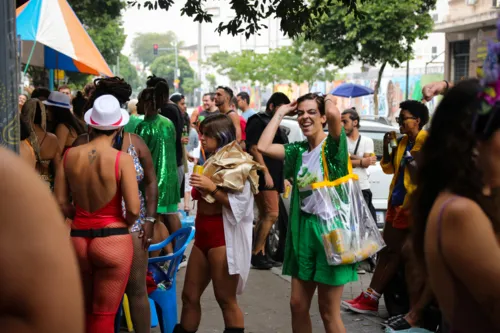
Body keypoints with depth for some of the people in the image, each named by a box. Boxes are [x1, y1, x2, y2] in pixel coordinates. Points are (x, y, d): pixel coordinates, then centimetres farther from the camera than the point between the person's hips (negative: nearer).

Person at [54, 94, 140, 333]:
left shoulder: (70, 155, -2)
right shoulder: (122, 159, -14)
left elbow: (61, 203, 1)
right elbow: (133, 209, -17)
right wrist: (124, 224, 4)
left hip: (78, 238, 4)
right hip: (113, 240, -4)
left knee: (85, 311, 24)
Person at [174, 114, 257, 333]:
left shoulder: (237, 164, -8)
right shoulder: (212, 162, 16)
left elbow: (239, 205, -18)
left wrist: (212, 187, -22)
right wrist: (199, 187, 10)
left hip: (224, 236, -8)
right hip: (203, 233, 8)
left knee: (226, 299, -1)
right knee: (190, 296, 11)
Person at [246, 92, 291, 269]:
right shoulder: (258, 121, -6)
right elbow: (254, 148, -16)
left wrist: (282, 177, 25)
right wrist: (265, 172, -22)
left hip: (274, 177, 10)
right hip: (263, 176, -10)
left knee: (265, 216, 10)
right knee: (271, 215, -14)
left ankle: (261, 253, 14)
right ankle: (255, 253, -9)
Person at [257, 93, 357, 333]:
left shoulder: (332, 145, -8)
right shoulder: (299, 150, 9)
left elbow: (334, 114, -29)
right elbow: (263, 147, -5)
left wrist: (330, 100, -6)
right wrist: (281, 113, 4)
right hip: (303, 229, 6)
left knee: (328, 311, 3)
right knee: (298, 305, 13)